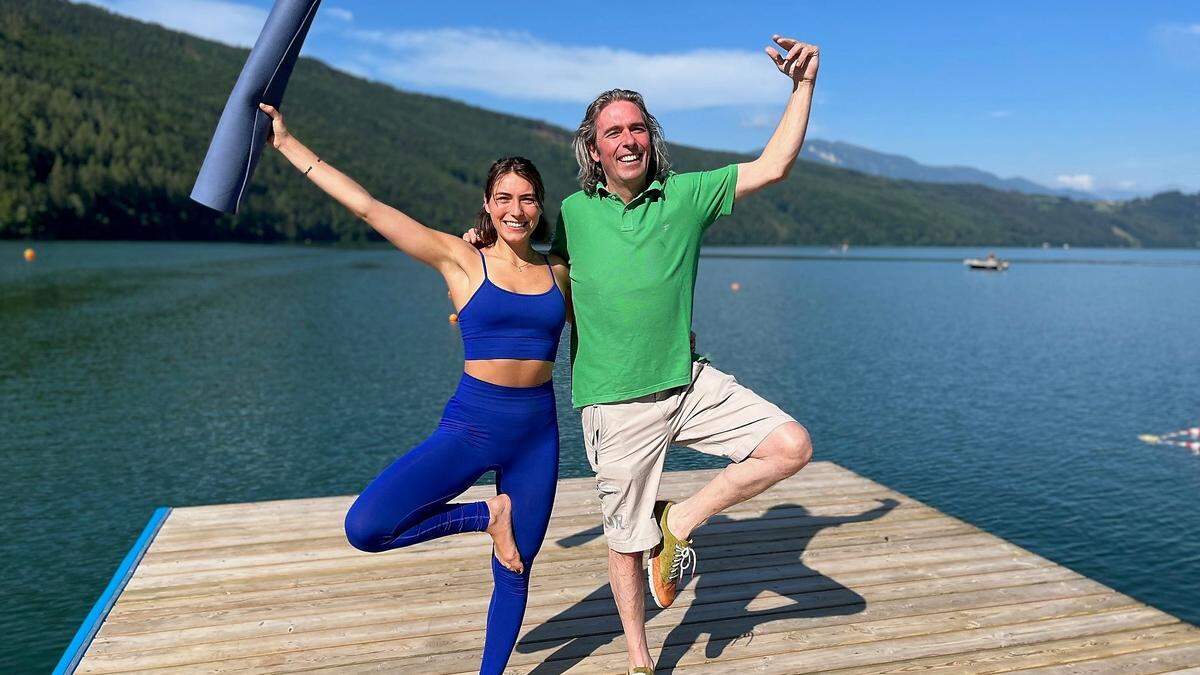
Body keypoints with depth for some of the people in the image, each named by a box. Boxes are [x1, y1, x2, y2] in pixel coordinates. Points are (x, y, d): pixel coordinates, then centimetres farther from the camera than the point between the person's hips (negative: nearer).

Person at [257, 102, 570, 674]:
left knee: (515, 573, 10)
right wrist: (287, 144, -6)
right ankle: (486, 515, 3)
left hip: (538, 433, 3)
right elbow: (367, 206, -7)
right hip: (470, 426, -2)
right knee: (365, 528, -19)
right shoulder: (460, 259, -4)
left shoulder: (559, 275, 7)